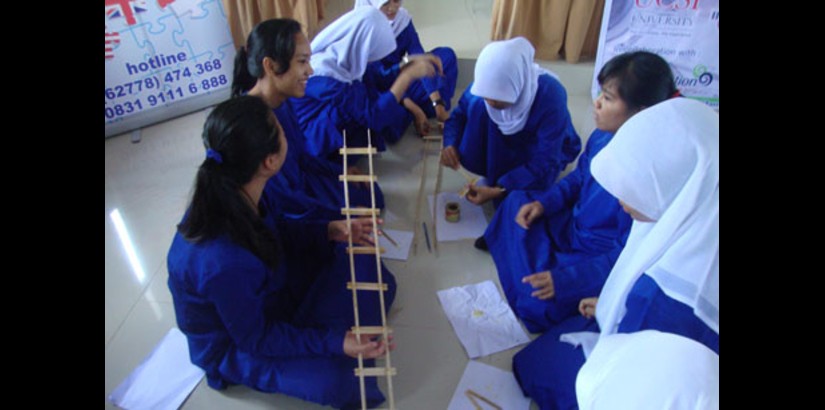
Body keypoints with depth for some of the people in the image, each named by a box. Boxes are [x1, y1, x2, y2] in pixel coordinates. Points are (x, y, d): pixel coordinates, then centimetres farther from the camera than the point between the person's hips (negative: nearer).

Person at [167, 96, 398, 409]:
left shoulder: (230, 195, -21)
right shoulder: (225, 264, -43)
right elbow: (255, 338, -26)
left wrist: (328, 232, -8)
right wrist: (334, 342, -30)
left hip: (267, 295, 7)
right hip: (234, 342, -6)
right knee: (333, 379, -27)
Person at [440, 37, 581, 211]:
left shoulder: (550, 97, -37)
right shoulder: (489, 83, -25)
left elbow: (545, 165, -33)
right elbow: (459, 115, -9)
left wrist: (498, 190, -38)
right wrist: (450, 144, -29)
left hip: (542, 150, -3)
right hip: (508, 141, 4)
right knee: (478, 105, -27)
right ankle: (495, 172, -6)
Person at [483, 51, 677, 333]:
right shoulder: (602, 136, -12)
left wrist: (567, 280, -32)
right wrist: (544, 202, -5)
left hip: (603, 262, -7)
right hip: (573, 224, 8)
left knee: (537, 305, -20)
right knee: (518, 201, 13)